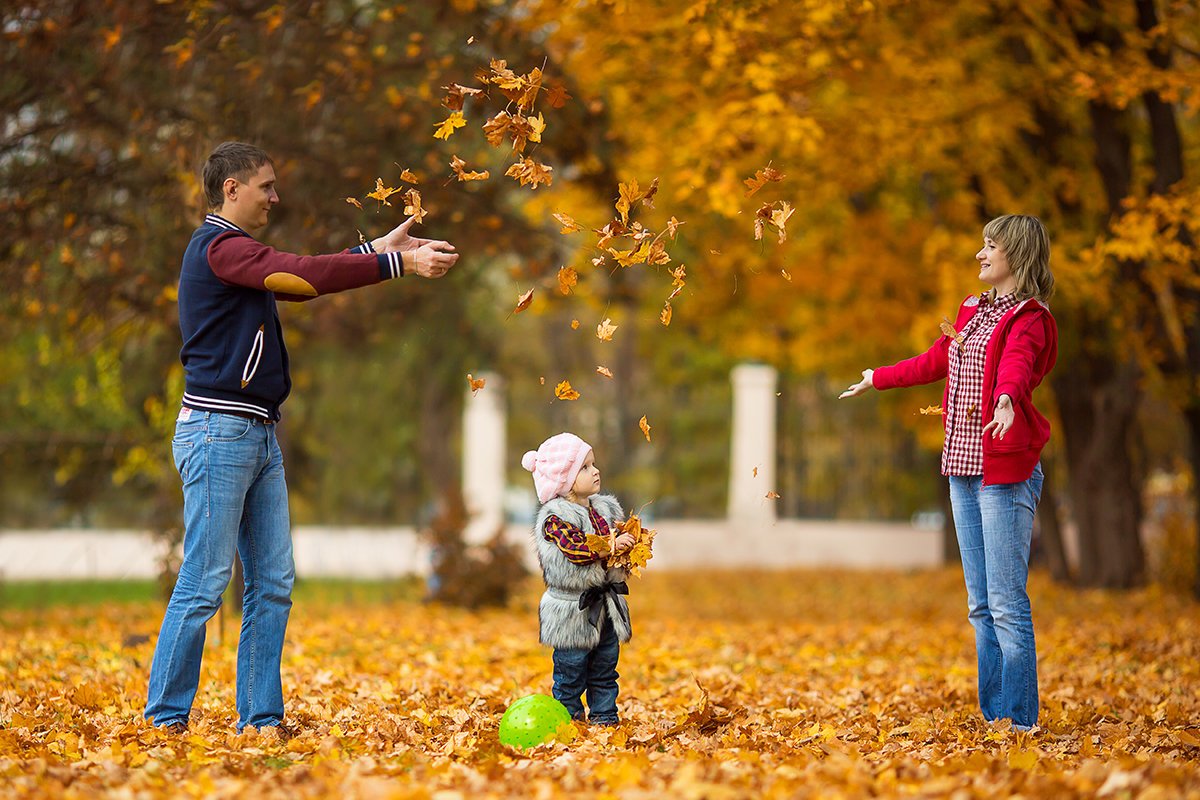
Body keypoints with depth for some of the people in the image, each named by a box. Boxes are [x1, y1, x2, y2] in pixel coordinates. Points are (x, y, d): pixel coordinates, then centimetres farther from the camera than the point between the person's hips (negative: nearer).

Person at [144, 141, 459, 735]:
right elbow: (303, 275, -19)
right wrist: (397, 265, -16)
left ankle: (261, 718, 10)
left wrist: (377, 248, 21)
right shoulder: (219, 247, -10)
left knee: (273, 584, 7)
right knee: (205, 583, -8)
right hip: (218, 431, -10)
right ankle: (166, 718, -2)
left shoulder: (236, 252, 21)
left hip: (259, 436, 10)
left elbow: (301, 279, 25)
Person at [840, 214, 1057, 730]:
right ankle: (992, 718, 12)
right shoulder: (973, 312, 18)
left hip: (1006, 471, -8)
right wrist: (876, 379, 47)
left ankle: (1019, 722, -6)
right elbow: (934, 362, 34)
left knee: (1007, 603, -9)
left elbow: (1016, 366, -30)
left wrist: (1006, 399, -52)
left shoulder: (1028, 320, -8)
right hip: (964, 466, 8)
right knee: (981, 605, 8)